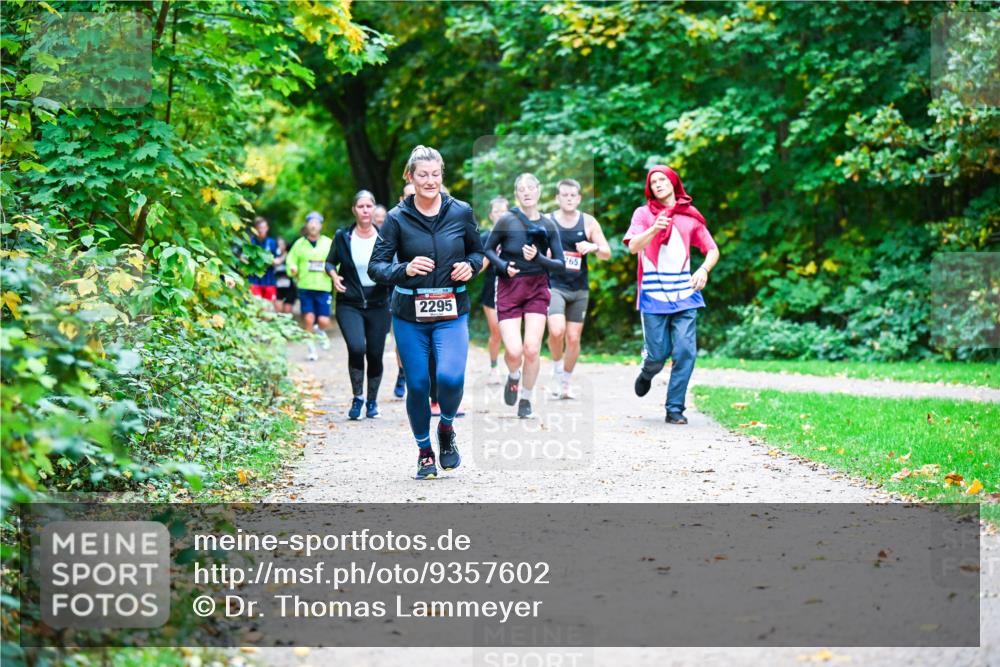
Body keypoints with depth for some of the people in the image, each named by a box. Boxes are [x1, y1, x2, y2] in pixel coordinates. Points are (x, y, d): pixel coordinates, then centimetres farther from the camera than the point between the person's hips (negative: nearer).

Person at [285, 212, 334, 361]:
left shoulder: (329, 243, 7)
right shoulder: (299, 244, 6)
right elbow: (291, 260, 8)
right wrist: (293, 269, -12)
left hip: (323, 288, 0)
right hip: (305, 287, 0)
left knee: (324, 321, -5)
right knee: (308, 319, -7)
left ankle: (321, 332, 32)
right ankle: (312, 348, 12)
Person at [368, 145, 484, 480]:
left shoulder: (461, 212, 2)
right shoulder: (397, 218, -2)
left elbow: (477, 251, 17)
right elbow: (376, 267, -4)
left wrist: (470, 266, -5)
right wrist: (404, 269, -23)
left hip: (452, 312, 0)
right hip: (409, 315, 0)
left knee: (451, 376, -20)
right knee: (417, 384, 3)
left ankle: (446, 428, 11)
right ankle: (424, 452, 26)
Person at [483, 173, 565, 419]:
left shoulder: (548, 225, 0)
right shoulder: (507, 220, -7)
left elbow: (560, 264, 2)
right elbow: (488, 249, 3)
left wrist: (538, 258, -16)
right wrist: (503, 266, -15)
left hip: (537, 288, 2)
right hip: (509, 288, -2)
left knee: (532, 349, -8)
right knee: (513, 351, -12)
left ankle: (526, 399, 14)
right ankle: (513, 376, 26)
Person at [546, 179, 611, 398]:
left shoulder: (588, 222, 1)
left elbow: (607, 253, 1)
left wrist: (594, 247, -18)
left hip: (579, 289, 2)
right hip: (554, 285, -2)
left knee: (574, 338, 6)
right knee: (557, 331, -23)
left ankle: (565, 382, 23)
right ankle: (557, 369, 4)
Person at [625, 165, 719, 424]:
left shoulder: (690, 216, 9)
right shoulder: (643, 214, 3)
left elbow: (713, 250, 12)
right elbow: (633, 246, -13)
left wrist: (704, 269, -9)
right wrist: (654, 229, -32)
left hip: (685, 294, 2)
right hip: (654, 295, -2)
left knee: (685, 351, -8)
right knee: (659, 353, -1)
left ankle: (674, 409, 2)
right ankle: (647, 372, 36)